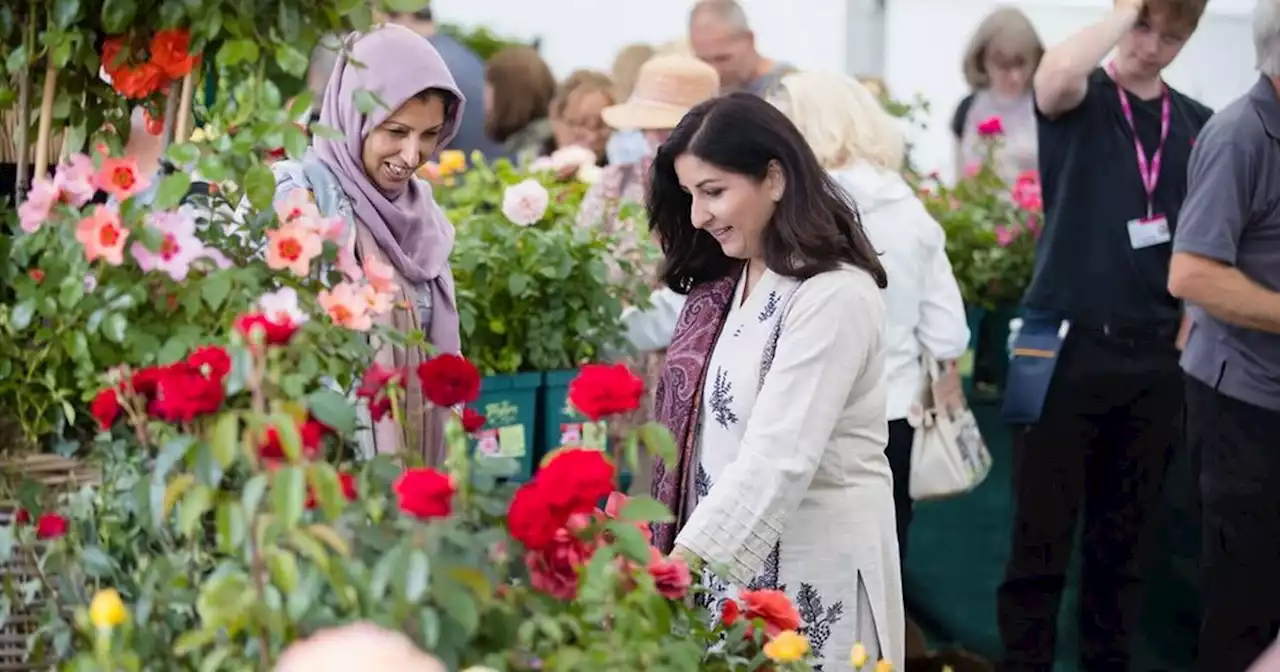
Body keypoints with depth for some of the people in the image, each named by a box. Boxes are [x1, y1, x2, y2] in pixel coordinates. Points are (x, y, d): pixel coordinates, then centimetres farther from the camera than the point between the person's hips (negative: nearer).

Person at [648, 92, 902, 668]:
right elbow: (707, 435, 6)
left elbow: (778, 458, -24)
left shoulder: (833, 296, -16)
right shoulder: (724, 284, 9)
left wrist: (681, 564, -31)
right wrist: (675, 560, -2)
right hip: (726, 560, 7)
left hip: (810, 567, -7)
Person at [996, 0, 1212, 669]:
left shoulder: (1198, 125, 10)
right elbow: (1056, 73, -27)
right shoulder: (1079, 100, -2)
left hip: (1154, 358, 4)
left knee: (1123, 540, 12)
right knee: (1043, 537, 0)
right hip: (1071, 346, -4)